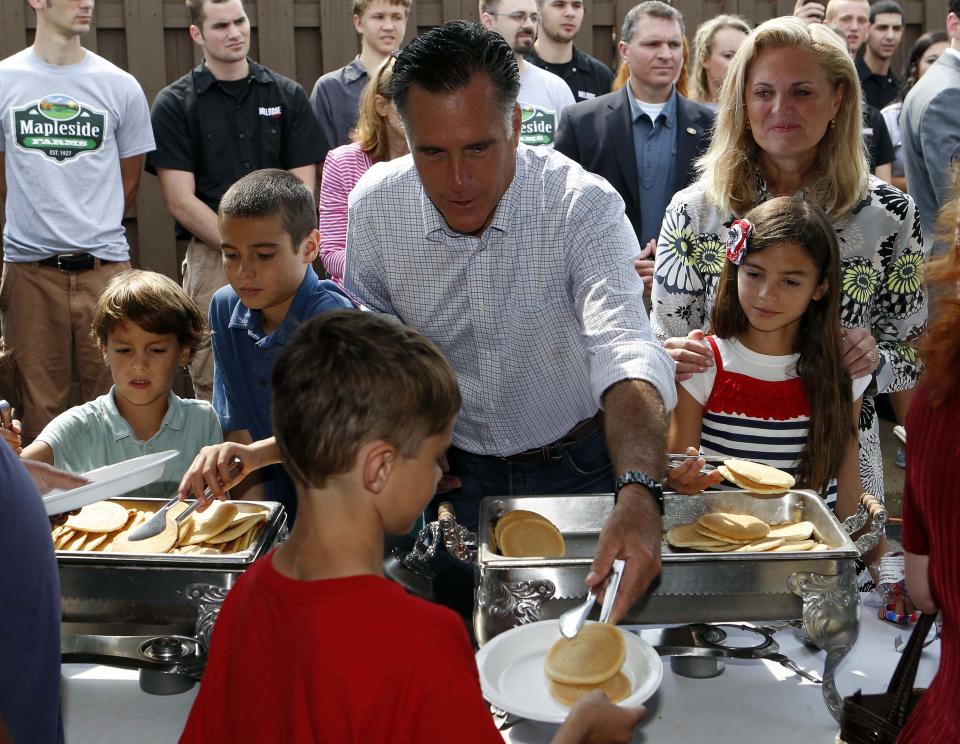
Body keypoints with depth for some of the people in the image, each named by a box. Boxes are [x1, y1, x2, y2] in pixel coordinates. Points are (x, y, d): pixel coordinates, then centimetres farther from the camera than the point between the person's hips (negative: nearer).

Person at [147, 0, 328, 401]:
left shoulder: (287, 94, 11)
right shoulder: (175, 104, 4)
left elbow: (302, 190, 8)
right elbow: (180, 201, -3)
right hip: (212, 259, -2)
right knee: (215, 390, -3)